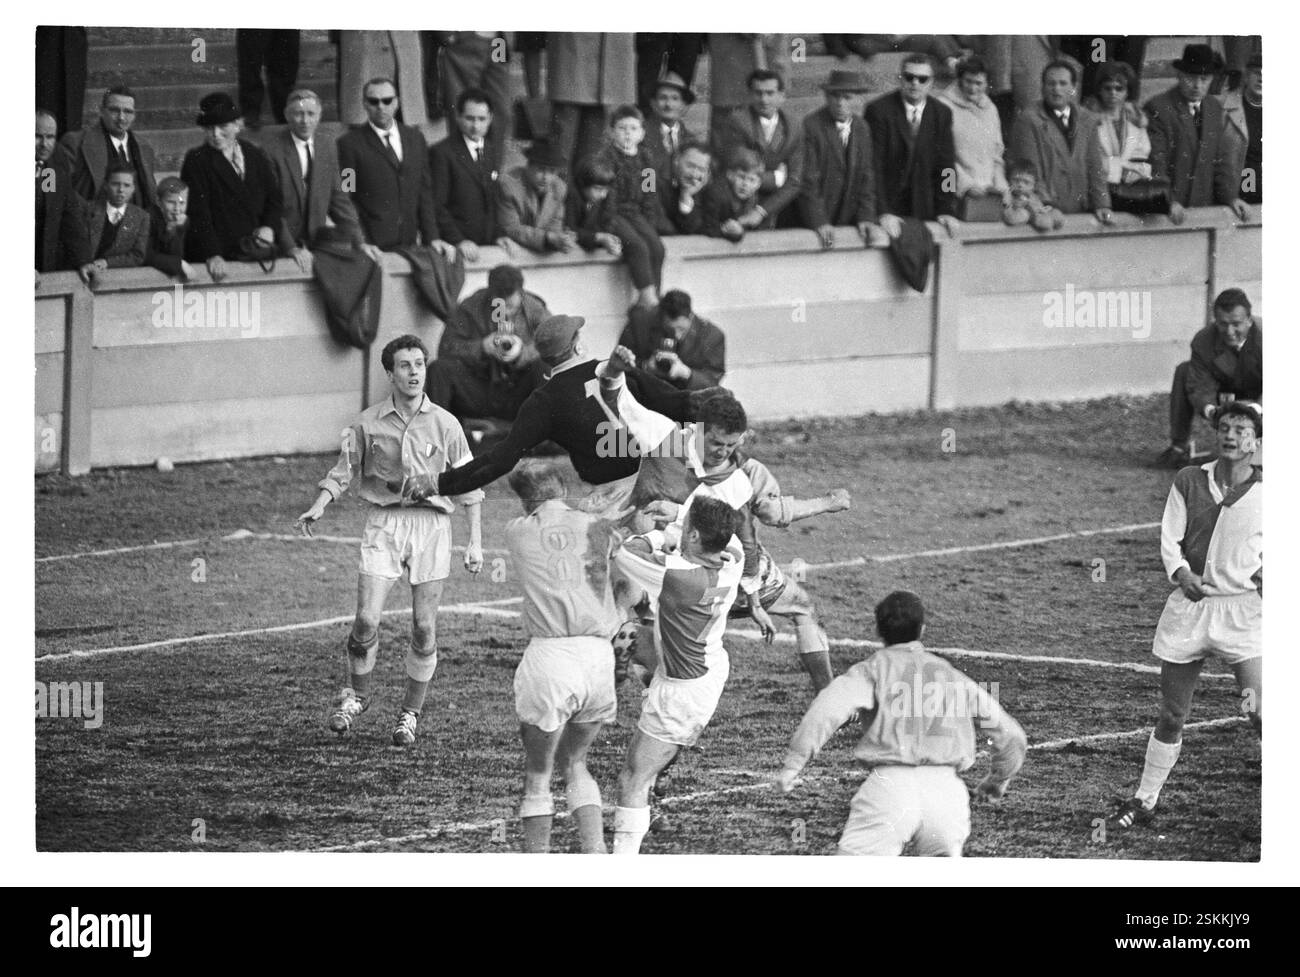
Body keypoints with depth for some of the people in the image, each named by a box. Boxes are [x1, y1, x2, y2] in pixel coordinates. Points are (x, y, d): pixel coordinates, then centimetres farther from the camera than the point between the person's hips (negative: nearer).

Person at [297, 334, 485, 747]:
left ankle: (411, 713, 13)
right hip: (384, 523, 0)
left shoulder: (444, 424, 3)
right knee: (367, 619, -12)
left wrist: (475, 542, 3)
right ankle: (356, 695, 11)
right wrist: (318, 507, -8)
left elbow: (468, 485, 8)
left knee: (424, 628, 0)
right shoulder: (368, 424, 2)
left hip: (431, 524, 0)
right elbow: (343, 471, 10)